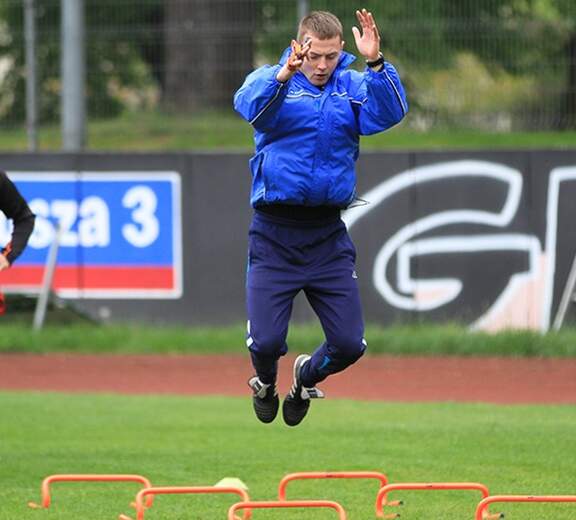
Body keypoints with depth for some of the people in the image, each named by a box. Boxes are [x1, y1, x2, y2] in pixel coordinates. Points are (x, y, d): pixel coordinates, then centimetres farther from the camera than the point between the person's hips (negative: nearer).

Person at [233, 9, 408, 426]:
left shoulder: (353, 87, 6)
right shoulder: (270, 79, 0)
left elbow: (390, 113, -13)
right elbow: (250, 108, -23)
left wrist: (375, 63, -29)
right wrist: (284, 74, -42)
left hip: (329, 238, 2)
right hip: (274, 238, -2)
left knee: (349, 344, -1)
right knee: (266, 341, -9)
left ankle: (307, 377, 34)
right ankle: (266, 383, 28)